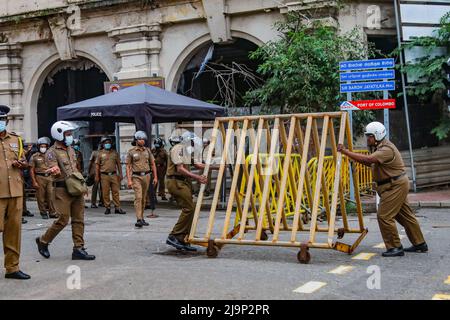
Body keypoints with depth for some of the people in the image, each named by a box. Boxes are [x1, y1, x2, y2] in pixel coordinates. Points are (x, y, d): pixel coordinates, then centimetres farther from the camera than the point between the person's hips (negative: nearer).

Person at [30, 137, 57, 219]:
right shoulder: (34, 157, 1)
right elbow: (31, 170, -2)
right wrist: (34, 182, -9)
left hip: (50, 177, 3)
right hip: (40, 178, -2)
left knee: (51, 196, -2)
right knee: (41, 197, 2)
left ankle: (52, 213, 4)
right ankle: (43, 213, 12)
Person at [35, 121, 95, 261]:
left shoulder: (71, 150, 16)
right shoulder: (52, 152, -8)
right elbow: (56, 170, -20)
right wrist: (54, 171, -43)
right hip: (63, 190, -7)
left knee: (79, 219, 4)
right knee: (63, 220, -6)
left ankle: (78, 249, 7)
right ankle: (43, 241, 14)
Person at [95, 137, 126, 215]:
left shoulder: (115, 152, 11)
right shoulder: (100, 153, 6)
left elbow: (118, 164, 14)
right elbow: (97, 165, 6)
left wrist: (120, 174, 7)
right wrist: (97, 176, 0)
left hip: (114, 175, 1)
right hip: (104, 175, -1)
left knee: (116, 191, 0)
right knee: (105, 193, 1)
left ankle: (117, 208, 3)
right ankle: (107, 208, 9)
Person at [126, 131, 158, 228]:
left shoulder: (147, 150, 9)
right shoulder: (131, 152, -2)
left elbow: (152, 164, 13)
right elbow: (128, 166, -3)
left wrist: (155, 177, 8)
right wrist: (129, 180, -10)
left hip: (146, 176, 4)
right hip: (136, 177, -4)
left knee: (143, 198, 9)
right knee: (138, 197, -14)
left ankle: (142, 218, 18)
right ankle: (139, 220, -18)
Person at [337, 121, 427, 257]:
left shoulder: (387, 149, -22)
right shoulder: (379, 147, 12)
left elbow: (368, 159, -36)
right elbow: (371, 163, 11)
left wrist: (346, 152, -37)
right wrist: (356, 159, -5)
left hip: (395, 186, -11)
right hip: (396, 185, 11)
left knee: (384, 216, -11)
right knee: (405, 215, 16)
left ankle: (395, 247, -4)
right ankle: (419, 244, 26)